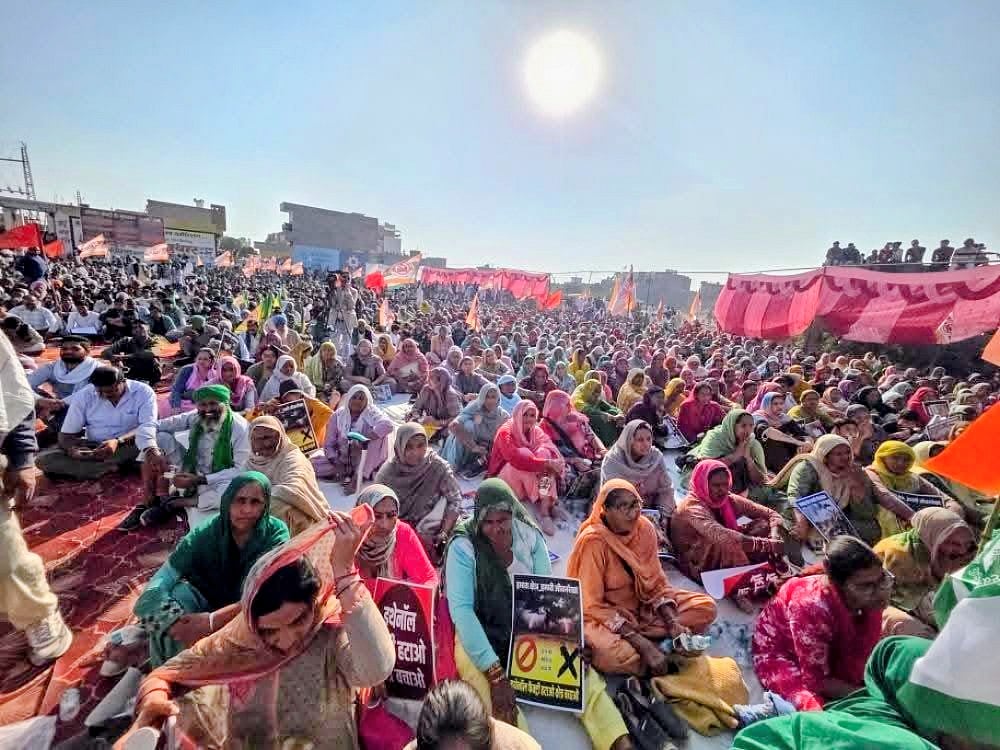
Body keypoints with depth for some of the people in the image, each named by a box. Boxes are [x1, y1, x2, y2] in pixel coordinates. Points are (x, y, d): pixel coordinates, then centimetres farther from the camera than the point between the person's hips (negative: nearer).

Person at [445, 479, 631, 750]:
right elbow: (461, 609, -23)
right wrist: (495, 673, -27)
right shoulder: (463, 546, -18)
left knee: (584, 676, -12)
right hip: (481, 639, -3)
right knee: (500, 703, -29)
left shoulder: (530, 537, -7)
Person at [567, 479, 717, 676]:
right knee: (617, 655, -36)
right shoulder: (593, 541, -25)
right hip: (603, 614, -6)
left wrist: (673, 623, -17)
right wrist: (642, 644, -27)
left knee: (706, 607, -7)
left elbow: (656, 582, -1)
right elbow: (593, 606, -23)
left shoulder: (645, 528, -9)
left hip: (642, 605, 6)